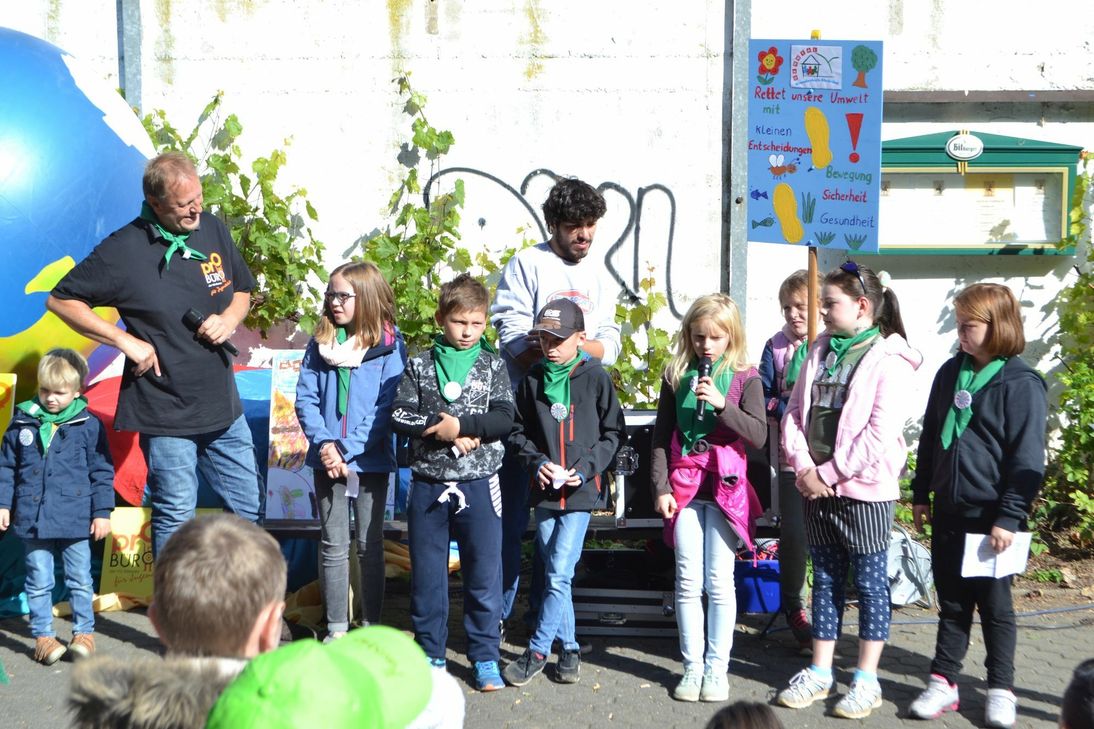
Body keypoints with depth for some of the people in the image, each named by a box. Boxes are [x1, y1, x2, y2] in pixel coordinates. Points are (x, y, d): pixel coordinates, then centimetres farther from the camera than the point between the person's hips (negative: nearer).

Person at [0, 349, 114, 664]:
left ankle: (84, 632, 21)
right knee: (38, 582, 8)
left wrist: (102, 512, -2)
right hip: (33, 520, 1)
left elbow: (102, 472, 1)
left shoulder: (89, 425, -3)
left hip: (76, 519, -1)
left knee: (80, 580, 9)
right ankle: (43, 635, 18)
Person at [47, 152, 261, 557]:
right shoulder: (123, 251, -13)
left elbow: (241, 291, 18)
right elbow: (60, 301, -7)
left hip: (224, 409, 6)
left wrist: (230, 318, -5)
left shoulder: (213, 230, 3)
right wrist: (126, 341, -15)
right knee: (175, 519, 4)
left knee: (247, 509, 14)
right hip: (166, 414, -6)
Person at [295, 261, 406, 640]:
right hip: (327, 458, 3)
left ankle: (371, 625, 17)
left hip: (371, 459, -2)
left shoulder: (389, 345, -5)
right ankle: (336, 628, 14)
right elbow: (305, 398, 2)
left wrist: (348, 450, -14)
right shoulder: (319, 344, 5)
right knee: (333, 546, 7)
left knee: (370, 545, 7)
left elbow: (388, 405, -9)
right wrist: (324, 443, -13)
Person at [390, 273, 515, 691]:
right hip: (427, 484, 1)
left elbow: (504, 419, -8)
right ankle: (430, 654, 23)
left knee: (483, 574, 4)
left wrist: (458, 425, -17)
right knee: (427, 574, 9)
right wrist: (443, 431, -17)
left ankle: (485, 657, 15)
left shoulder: (492, 365, 3)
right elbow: (400, 416, -5)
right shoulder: (420, 365, 4)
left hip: (478, 485, -1)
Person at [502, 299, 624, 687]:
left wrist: (584, 468, -10)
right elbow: (518, 432, 11)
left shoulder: (595, 378, -4)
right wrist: (537, 461, -7)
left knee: (559, 575, -8)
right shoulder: (533, 379, 5)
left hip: (580, 491, -4)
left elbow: (613, 433, 1)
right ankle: (568, 647, 22)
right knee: (554, 573, 10)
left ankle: (537, 651, 2)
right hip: (544, 491, 4)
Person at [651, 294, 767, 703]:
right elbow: (661, 438, 7)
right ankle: (692, 666, 13)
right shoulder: (676, 376, 6)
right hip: (683, 488, 2)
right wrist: (660, 488, -1)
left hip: (725, 488, -2)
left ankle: (716, 667, 11)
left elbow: (758, 436, -9)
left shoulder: (744, 378, 0)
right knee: (688, 583, 3)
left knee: (719, 582, 1)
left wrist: (721, 404, -19)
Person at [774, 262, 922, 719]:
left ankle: (866, 681, 12)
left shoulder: (888, 358, -11)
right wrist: (803, 466, -7)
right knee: (825, 580, 14)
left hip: (864, 489, -7)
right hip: (816, 487, 7)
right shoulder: (820, 351, 11)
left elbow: (880, 432, -18)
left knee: (869, 582, 4)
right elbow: (794, 412, 8)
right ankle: (819, 673, 23)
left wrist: (830, 473, -16)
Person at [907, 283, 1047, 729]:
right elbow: (930, 438, 15)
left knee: (994, 605, 7)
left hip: (991, 515, -5)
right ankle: (943, 682, 20)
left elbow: (1027, 460, -13)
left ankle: (1001, 690, 19)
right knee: (952, 603, 12)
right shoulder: (950, 373, 7)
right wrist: (920, 494, 15)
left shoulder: (1021, 384, -11)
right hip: (948, 511, 5)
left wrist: (1010, 517, -16)